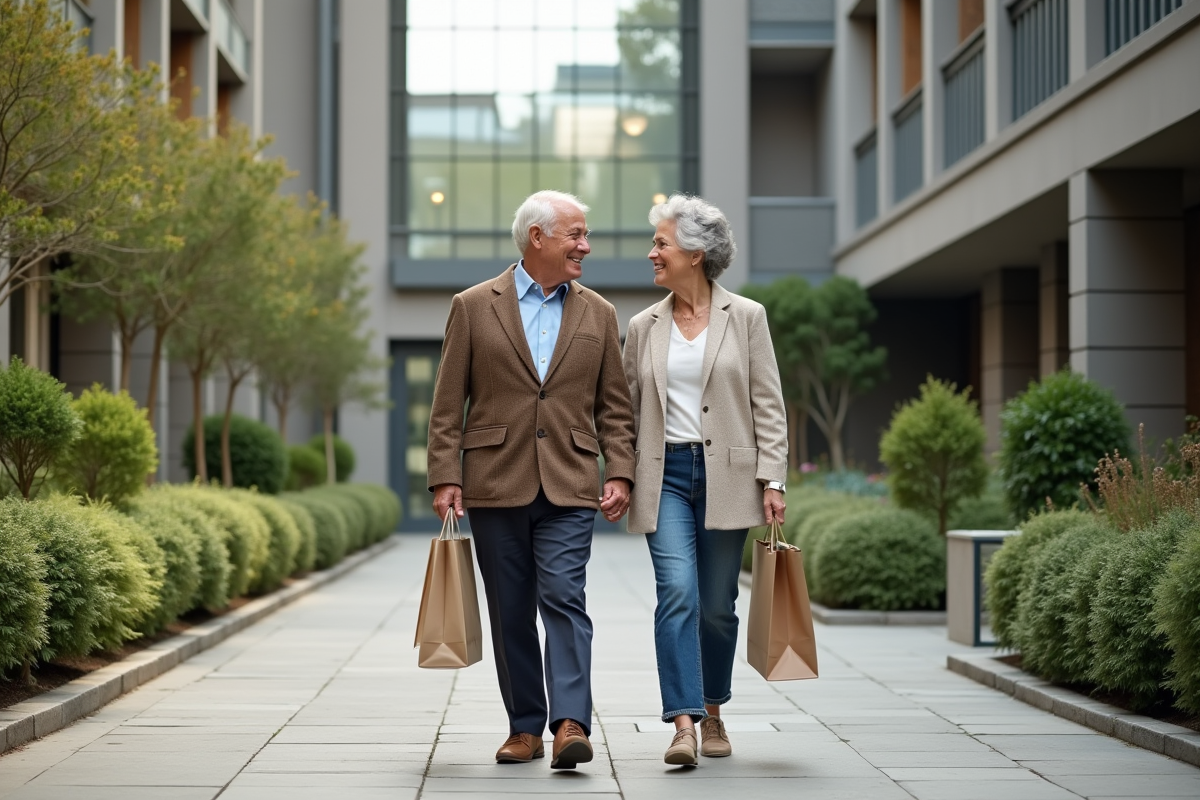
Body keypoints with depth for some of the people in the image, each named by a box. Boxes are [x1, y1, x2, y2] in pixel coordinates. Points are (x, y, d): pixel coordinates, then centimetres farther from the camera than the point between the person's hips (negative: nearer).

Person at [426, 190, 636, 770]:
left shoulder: (598, 315, 11)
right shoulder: (473, 307, 4)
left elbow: (614, 407, 11)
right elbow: (447, 405, 2)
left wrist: (620, 473, -1)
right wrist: (444, 477, -6)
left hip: (569, 486, 0)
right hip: (496, 484, 0)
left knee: (564, 599, -12)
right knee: (511, 612, 6)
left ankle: (570, 725, -18)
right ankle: (525, 726, 15)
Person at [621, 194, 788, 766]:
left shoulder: (746, 317, 2)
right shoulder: (642, 327, 9)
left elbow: (768, 405, 0)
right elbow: (627, 410, 13)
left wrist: (772, 480, -6)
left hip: (727, 476, -1)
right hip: (664, 474, 1)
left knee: (717, 605, 5)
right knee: (677, 592, -15)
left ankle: (713, 712, 26)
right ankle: (683, 724, -19)